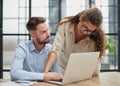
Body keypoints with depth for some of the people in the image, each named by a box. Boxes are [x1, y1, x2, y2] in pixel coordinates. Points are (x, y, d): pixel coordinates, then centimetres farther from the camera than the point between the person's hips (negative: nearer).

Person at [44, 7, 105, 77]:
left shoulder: (96, 38, -18)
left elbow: (95, 71, -16)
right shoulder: (65, 25, -15)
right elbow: (55, 50, -23)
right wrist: (45, 72, -35)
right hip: (61, 72, 0)